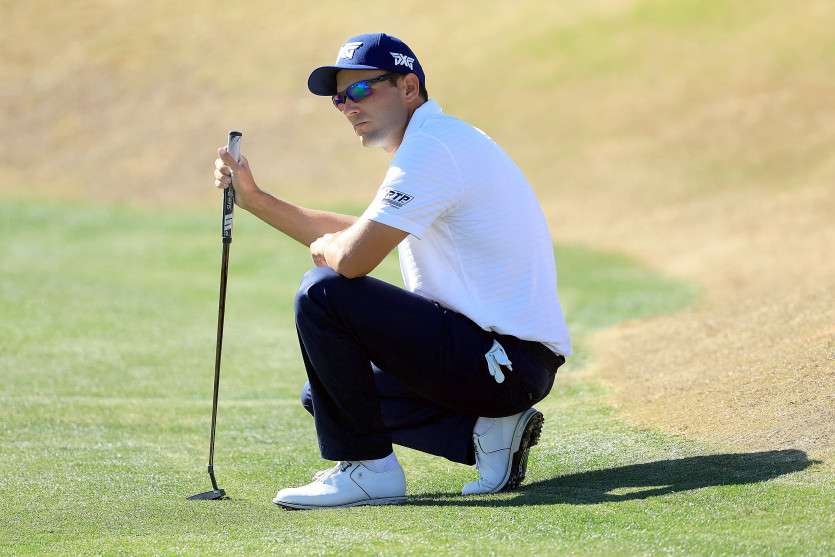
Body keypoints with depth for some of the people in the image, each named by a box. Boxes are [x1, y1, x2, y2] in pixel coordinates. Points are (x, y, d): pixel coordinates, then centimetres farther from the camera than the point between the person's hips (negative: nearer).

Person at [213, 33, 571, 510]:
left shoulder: (430, 146, -16)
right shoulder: (443, 142, 18)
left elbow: (353, 259, -22)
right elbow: (361, 234, 28)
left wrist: (323, 247, 3)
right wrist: (255, 199, 21)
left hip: (502, 359, -11)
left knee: (323, 295, -14)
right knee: (325, 393, 19)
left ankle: (369, 468, -7)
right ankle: (482, 430, 8)